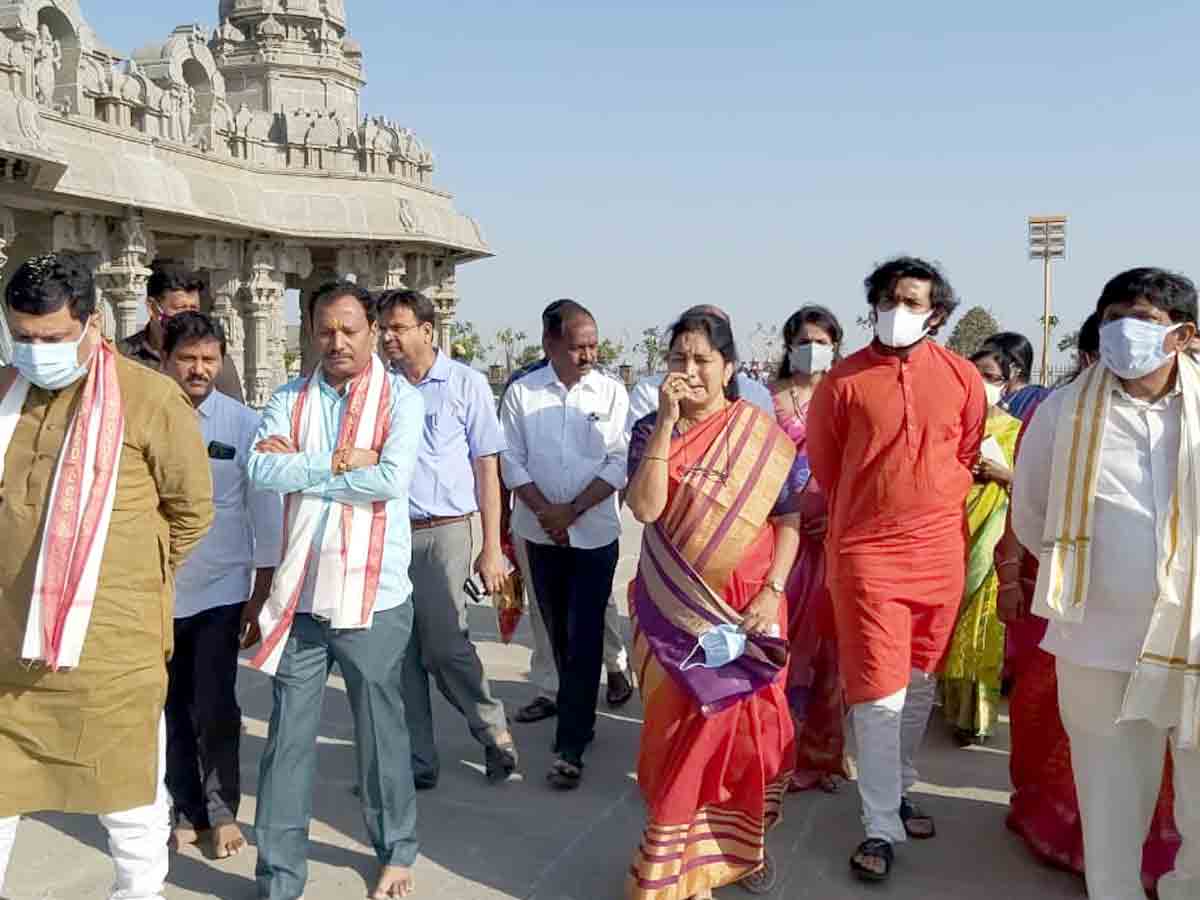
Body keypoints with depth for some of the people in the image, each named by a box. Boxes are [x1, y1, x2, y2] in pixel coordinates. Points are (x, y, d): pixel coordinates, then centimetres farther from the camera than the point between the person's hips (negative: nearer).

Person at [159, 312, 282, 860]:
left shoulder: (243, 424, -5)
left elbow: (263, 507, -2)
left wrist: (263, 588, -2)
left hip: (220, 589, -1)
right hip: (155, 588, 1)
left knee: (215, 707, 2)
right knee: (173, 705, 11)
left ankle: (222, 811, 21)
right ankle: (186, 811, 27)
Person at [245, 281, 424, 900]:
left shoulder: (401, 398, -2)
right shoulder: (290, 400, 6)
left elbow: (392, 480, -17)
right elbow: (260, 468, -10)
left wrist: (301, 469, -10)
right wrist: (340, 462, -15)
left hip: (374, 597, -2)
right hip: (300, 595, 2)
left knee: (382, 733, 13)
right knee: (288, 737, 7)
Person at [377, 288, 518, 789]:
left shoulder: (465, 384, 1)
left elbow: (487, 468, 0)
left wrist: (492, 548, -5)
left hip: (443, 533, -4)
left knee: (444, 644, -4)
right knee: (402, 654, 7)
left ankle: (495, 734, 19)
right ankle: (418, 763, 19)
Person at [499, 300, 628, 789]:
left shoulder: (611, 392, -4)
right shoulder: (521, 392, -1)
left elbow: (619, 464, -7)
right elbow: (512, 461, -1)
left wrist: (572, 510, -14)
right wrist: (545, 510, -13)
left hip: (595, 532, -2)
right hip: (542, 532, 2)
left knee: (584, 637, -4)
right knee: (558, 634, 13)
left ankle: (570, 747, 0)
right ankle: (579, 715, 32)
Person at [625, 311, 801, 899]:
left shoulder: (762, 435, -1)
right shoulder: (650, 430, 0)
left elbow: (788, 521, -1)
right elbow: (644, 508, -16)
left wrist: (771, 593, -12)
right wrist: (668, 422, -20)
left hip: (746, 607, 0)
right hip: (674, 608, 0)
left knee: (748, 725, 8)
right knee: (680, 729, 5)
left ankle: (743, 842, 29)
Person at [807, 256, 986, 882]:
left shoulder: (962, 378, 1)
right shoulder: (844, 379, -5)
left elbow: (967, 456, 15)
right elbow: (823, 463, 7)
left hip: (939, 551, 3)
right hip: (866, 553, -3)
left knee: (920, 684, 16)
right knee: (879, 695, -4)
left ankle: (899, 790, 36)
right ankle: (881, 828, 10)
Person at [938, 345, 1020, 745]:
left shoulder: (1016, 431, 4)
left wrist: (1001, 473, -14)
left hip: (992, 544, -2)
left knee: (982, 625, -2)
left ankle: (977, 714, 7)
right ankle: (953, 706, 17)